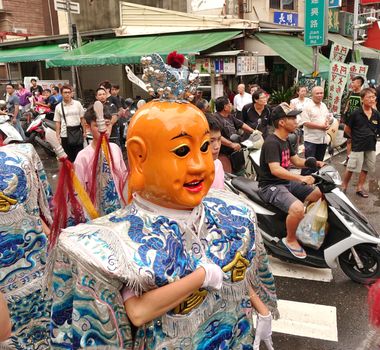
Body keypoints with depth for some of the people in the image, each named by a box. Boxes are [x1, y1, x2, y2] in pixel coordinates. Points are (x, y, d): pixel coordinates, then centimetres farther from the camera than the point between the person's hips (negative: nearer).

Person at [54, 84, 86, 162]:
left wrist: (84, 132, 1)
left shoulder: (77, 104, 3)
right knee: (68, 157, 8)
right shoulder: (58, 107, 3)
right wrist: (57, 136, 0)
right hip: (65, 135, 0)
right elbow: (57, 122, 4)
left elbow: (82, 118, 5)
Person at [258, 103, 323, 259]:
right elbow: (275, 170, -32)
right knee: (297, 208, -32)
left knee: (319, 194, 10)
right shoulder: (271, 142, -20)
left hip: (286, 182, 10)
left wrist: (316, 163, 1)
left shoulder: (285, 140, 11)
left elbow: (296, 161, 17)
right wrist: (300, 178, -41)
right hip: (271, 186, -10)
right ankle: (290, 240, -6)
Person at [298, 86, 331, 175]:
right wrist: (320, 126, -17)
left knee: (319, 162, 14)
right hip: (311, 139, -7)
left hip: (323, 138, 7)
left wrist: (327, 124, 0)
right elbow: (306, 123, -17)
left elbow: (328, 117, 24)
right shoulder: (308, 107, -10)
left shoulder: (324, 106, 14)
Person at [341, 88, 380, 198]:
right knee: (351, 168, 0)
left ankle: (360, 188, 26)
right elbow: (347, 129, -2)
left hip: (371, 146, 4)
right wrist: (356, 137, 5)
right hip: (358, 146, -4)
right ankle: (344, 186, 16)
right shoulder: (356, 113, -10)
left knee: (365, 168, 13)